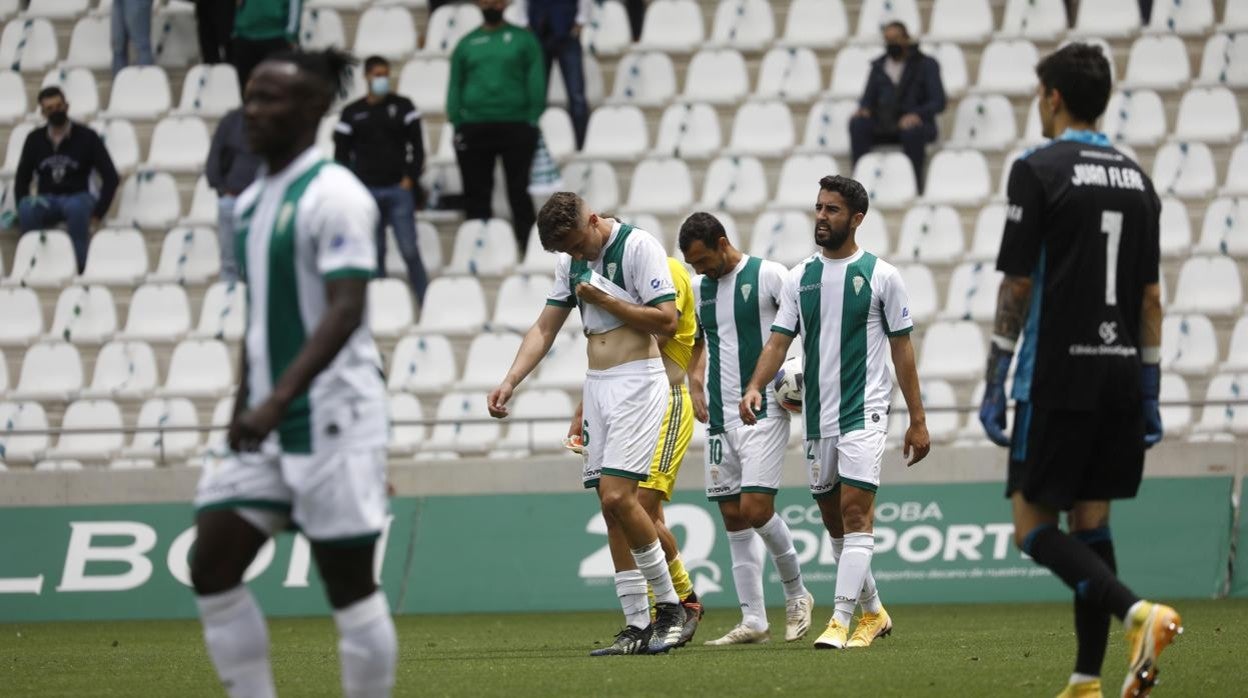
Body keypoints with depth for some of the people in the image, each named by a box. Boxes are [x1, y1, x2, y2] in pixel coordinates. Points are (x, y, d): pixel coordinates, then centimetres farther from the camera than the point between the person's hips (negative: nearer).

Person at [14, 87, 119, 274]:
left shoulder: (86, 137, -1)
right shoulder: (35, 140, 7)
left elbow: (110, 177, -3)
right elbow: (22, 180, 10)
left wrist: (97, 214, -12)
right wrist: (25, 214, -6)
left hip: (78, 197, -2)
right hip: (47, 201, 2)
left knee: (76, 206, -40)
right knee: (27, 207, -34)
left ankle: (80, 264, -36)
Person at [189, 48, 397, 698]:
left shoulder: (333, 197, -13)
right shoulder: (252, 201, 13)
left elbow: (346, 311, -22)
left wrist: (278, 400, -30)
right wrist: (244, 413, 20)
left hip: (332, 418, -8)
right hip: (266, 425, 8)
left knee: (349, 586, -1)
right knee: (211, 570, 1)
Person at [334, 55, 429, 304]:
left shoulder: (403, 107, 6)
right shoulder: (352, 113, 7)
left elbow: (417, 146, 5)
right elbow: (341, 153, 9)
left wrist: (410, 178, -4)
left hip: (399, 189, -1)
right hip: (366, 190, 1)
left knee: (409, 250, -6)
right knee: (374, 253, 4)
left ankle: (426, 304, -2)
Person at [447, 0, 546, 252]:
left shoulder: (523, 40, 7)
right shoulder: (467, 44, 12)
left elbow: (536, 82, 2)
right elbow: (455, 87, 11)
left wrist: (532, 122, -8)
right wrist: (457, 125, 0)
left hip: (516, 127, -2)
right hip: (474, 128, 2)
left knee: (519, 192, -2)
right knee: (477, 195, 2)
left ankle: (528, 249, -1)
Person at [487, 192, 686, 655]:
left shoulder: (638, 246, -10)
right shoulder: (571, 261, 12)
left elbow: (667, 321, -15)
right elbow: (545, 328, 14)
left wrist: (604, 299, -13)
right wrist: (509, 382, 1)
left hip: (637, 382, -8)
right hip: (596, 386, 8)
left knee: (617, 495, -17)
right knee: (612, 506, 3)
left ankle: (669, 606, -4)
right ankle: (637, 626, 6)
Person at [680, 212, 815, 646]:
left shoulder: (767, 276, -8)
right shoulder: (700, 289, 12)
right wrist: (696, 382, 10)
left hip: (764, 411, -7)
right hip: (720, 416, 7)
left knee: (755, 509, -14)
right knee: (733, 515, 4)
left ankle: (796, 595, 9)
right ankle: (753, 621, 8)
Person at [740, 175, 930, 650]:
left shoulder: (880, 275, -1)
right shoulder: (799, 278, 10)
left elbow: (902, 349, 1)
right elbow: (779, 340, 5)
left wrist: (918, 420, 0)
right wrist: (755, 387, -14)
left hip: (864, 412, -5)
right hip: (816, 415, 5)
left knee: (855, 511, -15)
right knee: (834, 520, 12)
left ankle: (841, 620, -20)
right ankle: (873, 612, 27)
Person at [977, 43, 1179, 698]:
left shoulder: (1039, 171, -8)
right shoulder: (1136, 178, 11)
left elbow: (1017, 285, -10)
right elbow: (1150, 295, 12)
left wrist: (995, 384, -6)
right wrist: (1149, 390, 17)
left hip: (1058, 375, -6)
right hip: (1120, 373, 6)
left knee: (1033, 525, -2)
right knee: (1090, 521, 11)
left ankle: (1137, 612, -23)